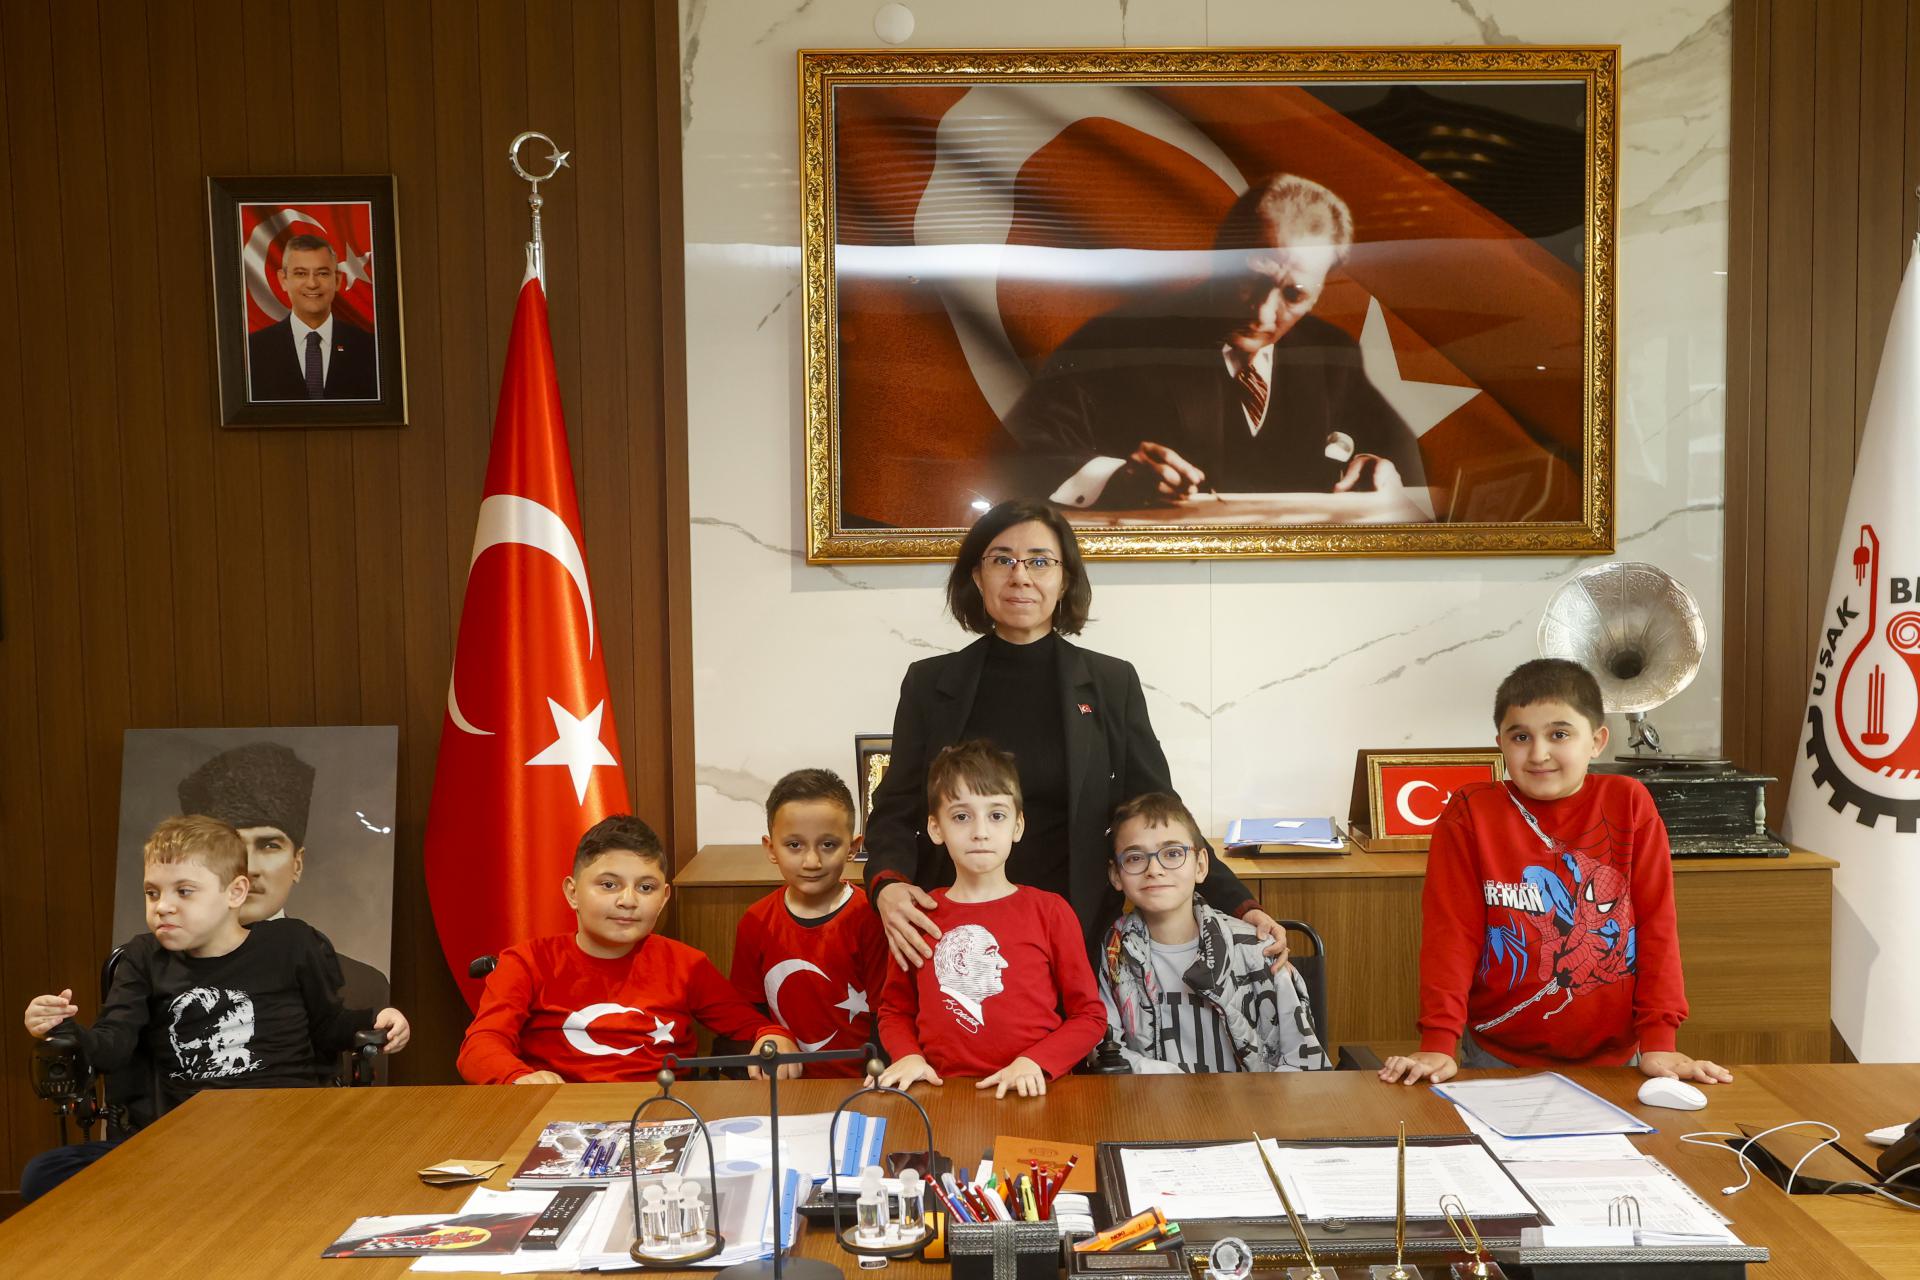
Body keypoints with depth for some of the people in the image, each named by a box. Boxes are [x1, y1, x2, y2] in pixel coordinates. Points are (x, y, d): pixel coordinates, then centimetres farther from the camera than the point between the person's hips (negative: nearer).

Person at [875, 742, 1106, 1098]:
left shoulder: (1050, 911, 3)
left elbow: (1089, 1015, 6)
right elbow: (894, 1009, 19)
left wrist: (1034, 1062, -9)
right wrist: (908, 1056, -1)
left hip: (1031, 1095, -1)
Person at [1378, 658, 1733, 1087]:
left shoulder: (1629, 804, -4)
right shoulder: (1470, 814, -8)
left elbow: (1655, 924, -5)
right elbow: (1452, 931, -10)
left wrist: (1658, 1043, -10)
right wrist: (1438, 1045, -17)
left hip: (1613, 1058, 1)